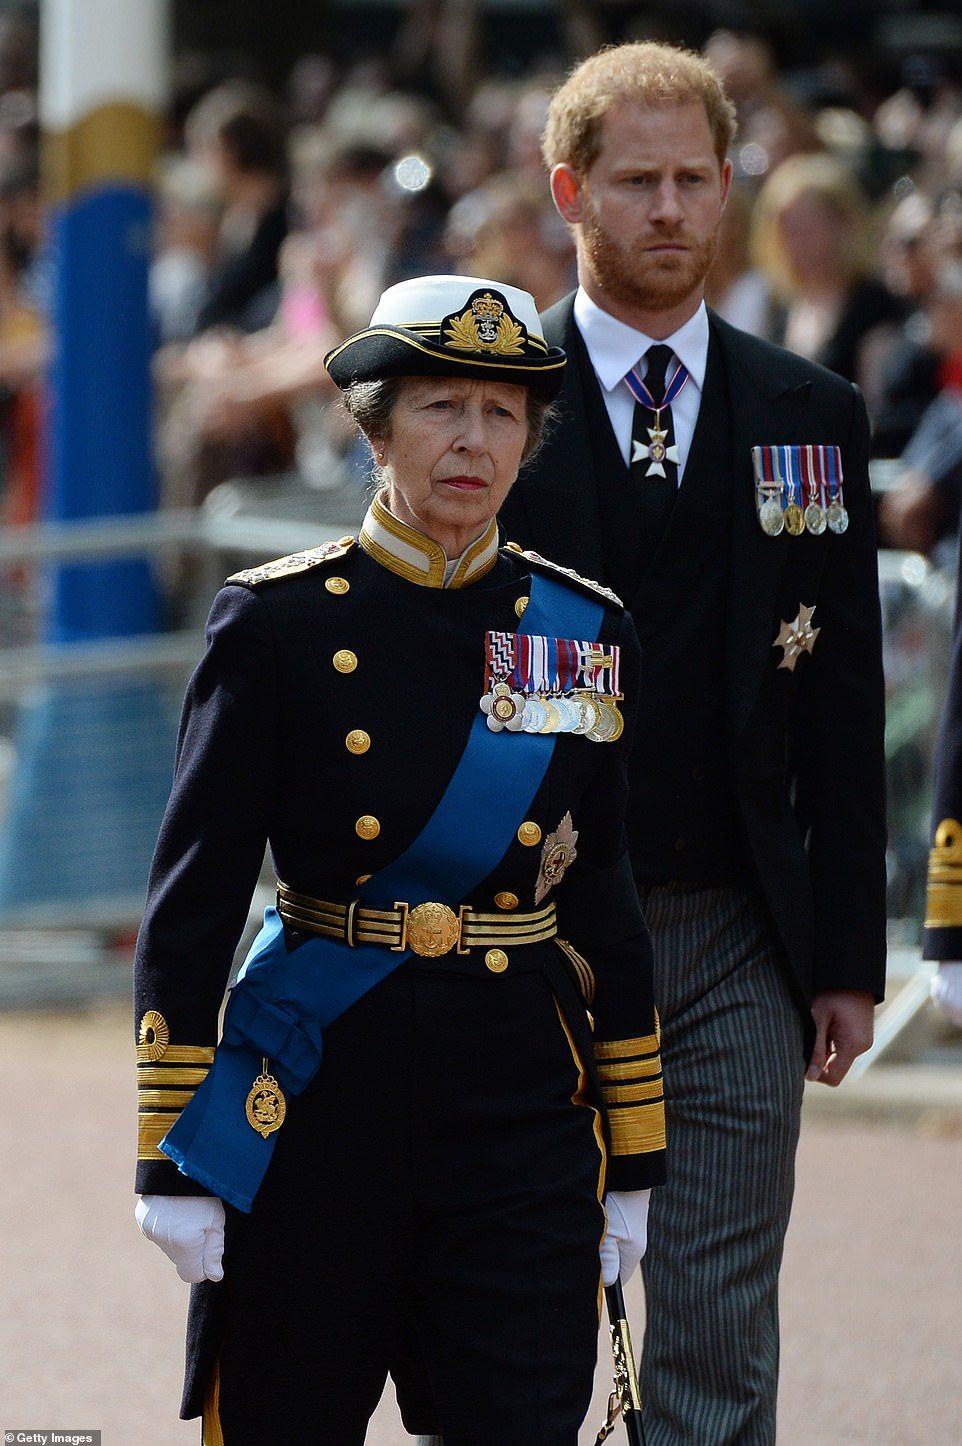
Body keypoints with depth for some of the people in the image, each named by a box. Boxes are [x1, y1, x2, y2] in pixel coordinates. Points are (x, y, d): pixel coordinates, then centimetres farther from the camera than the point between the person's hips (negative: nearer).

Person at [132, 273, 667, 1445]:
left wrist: (631, 1161, 10)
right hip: (315, 1109, -2)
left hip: (524, 1115, 2)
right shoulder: (279, 624, -4)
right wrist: (171, 1159, -8)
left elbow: (603, 900, 11)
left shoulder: (584, 633, 6)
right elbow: (190, 901, -4)